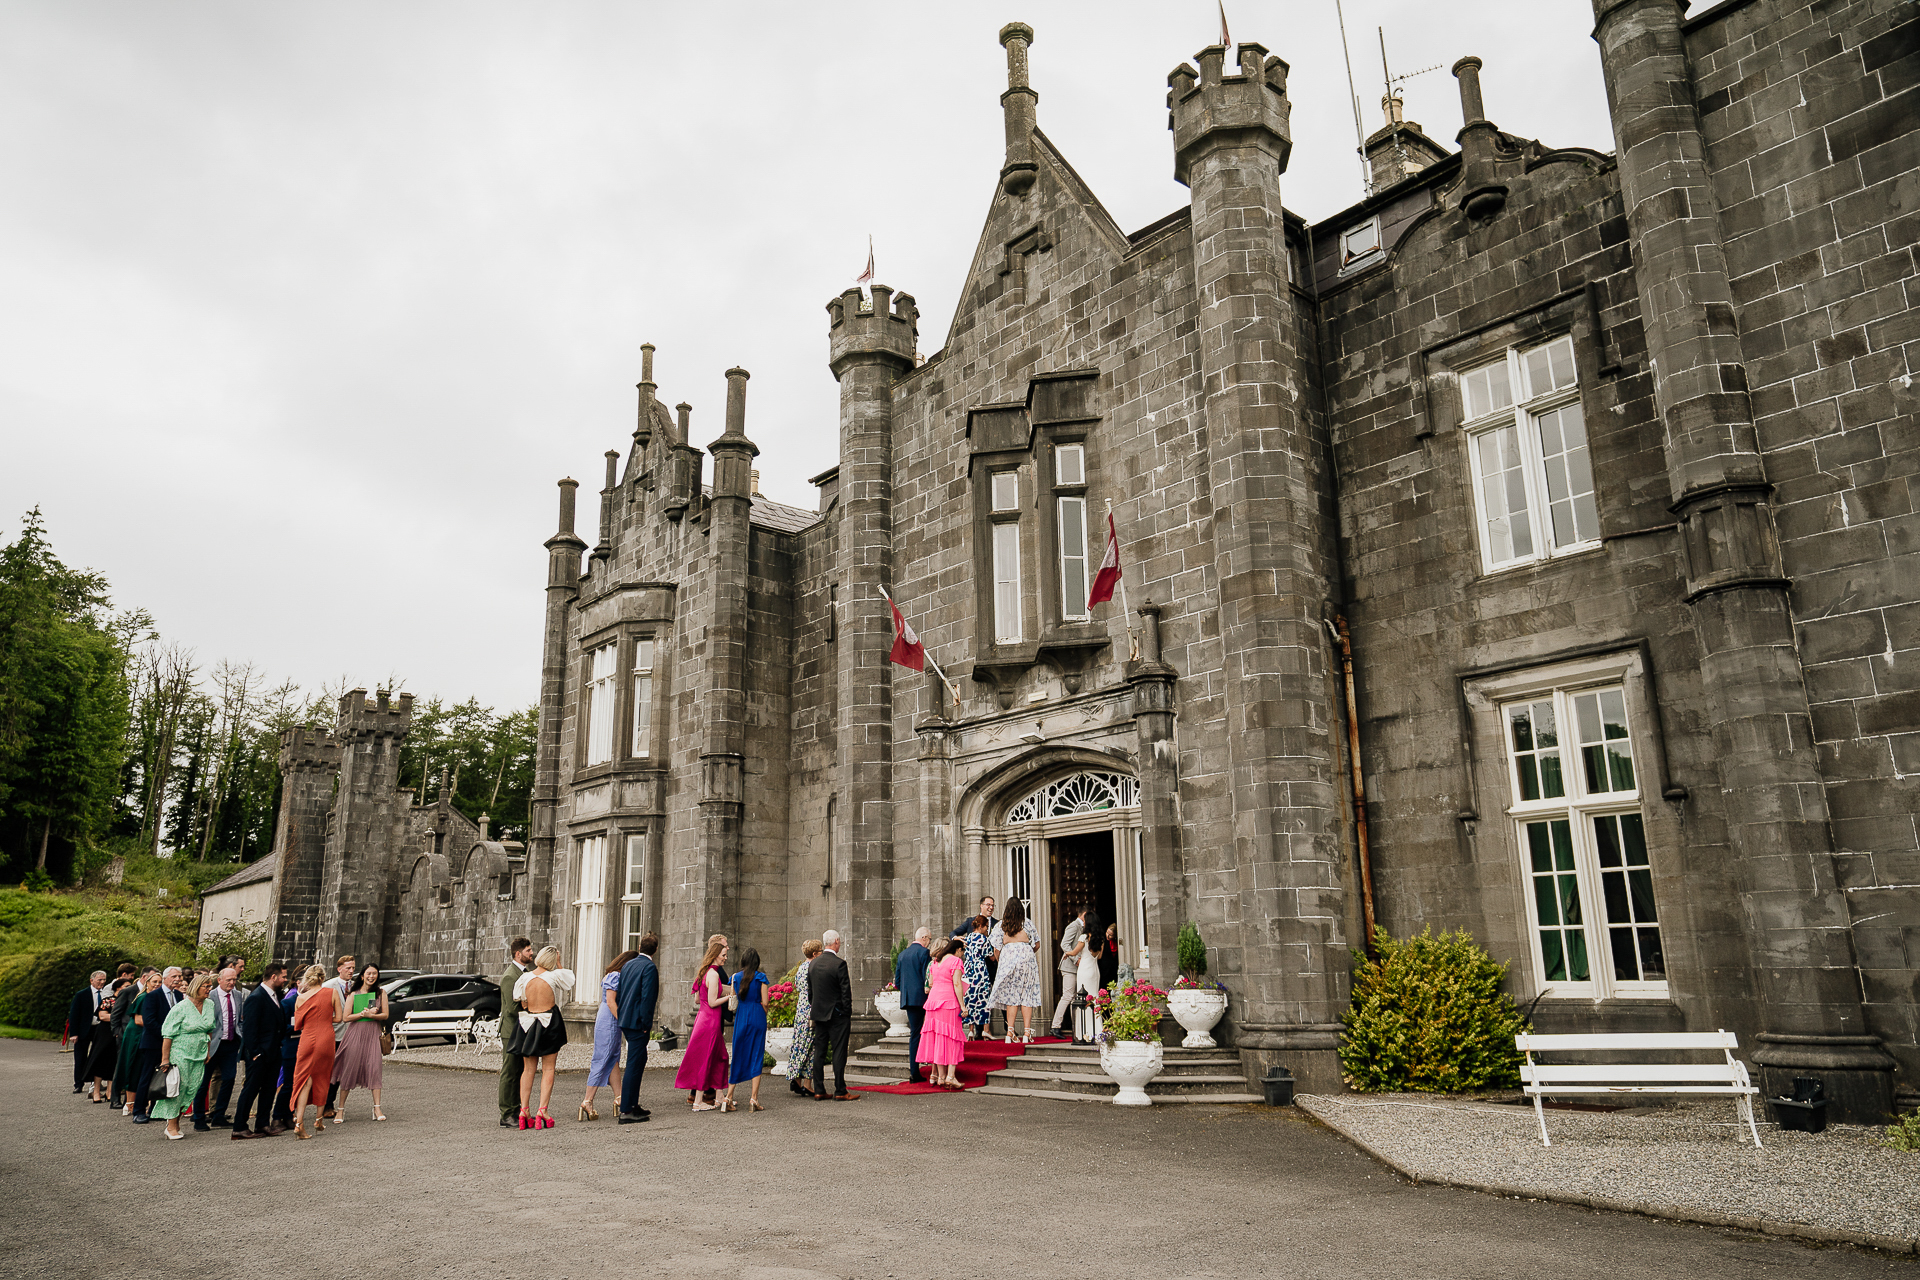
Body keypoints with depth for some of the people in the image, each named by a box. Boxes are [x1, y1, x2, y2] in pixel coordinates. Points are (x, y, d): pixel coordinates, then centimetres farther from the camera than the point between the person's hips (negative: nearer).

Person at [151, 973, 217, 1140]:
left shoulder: (210, 1005, 6)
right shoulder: (181, 1008, -13)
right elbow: (168, 1035, -12)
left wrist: (208, 1050, 14)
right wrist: (165, 1059, -14)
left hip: (199, 1056, 6)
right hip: (180, 1054, -6)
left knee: (191, 1090, 2)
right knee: (177, 1088, -4)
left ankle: (175, 1121, 15)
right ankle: (171, 1127, 5)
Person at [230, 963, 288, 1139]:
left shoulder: (275, 995, 11)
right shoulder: (256, 997, -16)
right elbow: (248, 1028, -18)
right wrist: (254, 1053, -19)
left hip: (273, 1052, 9)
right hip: (259, 1053, -9)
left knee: (268, 1089, 12)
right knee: (251, 1089, 0)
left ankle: (263, 1124, 20)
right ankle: (239, 1127, 10)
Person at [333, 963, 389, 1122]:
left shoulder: (381, 993, 8)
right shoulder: (353, 995, 6)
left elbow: (385, 1015, 2)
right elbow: (346, 1017, 0)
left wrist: (370, 1015, -14)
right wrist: (363, 1014, -12)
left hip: (373, 1034, 0)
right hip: (355, 1033, 0)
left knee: (374, 1068, -7)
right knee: (349, 1069, -2)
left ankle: (377, 1108, -4)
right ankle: (340, 1109, 8)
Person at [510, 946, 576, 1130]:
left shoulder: (524, 978, -4)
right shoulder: (555, 976, -11)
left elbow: (520, 1002, 3)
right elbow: (569, 979, 11)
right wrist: (559, 963, 9)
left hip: (528, 1024, 3)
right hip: (549, 1024, -3)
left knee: (528, 1068, 11)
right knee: (548, 1068, 3)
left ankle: (524, 1110, 8)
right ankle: (543, 1110, -3)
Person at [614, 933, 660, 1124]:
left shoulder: (627, 965, 11)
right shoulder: (649, 967, -14)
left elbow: (619, 994, 15)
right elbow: (647, 997, -19)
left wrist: (623, 1017, 19)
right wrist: (646, 1024, -13)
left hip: (625, 1021, 9)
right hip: (637, 1023, -9)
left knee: (638, 1062, 18)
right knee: (634, 1065, -4)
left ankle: (633, 1105, 24)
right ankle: (626, 1111, -3)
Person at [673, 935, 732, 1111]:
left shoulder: (705, 971, 12)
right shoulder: (713, 973, -17)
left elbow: (696, 999, 17)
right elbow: (712, 1002, -20)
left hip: (702, 1015, 10)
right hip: (710, 1019, -10)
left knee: (719, 1057, 14)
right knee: (705, 1059, -3)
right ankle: (698, 1101, 2)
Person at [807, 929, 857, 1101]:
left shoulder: (813, 963, 5)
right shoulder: (839, 963, -15)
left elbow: (810, 991, 13)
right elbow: (846, 992, -14)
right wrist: (848, 1014, -6)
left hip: (818, 1014, 6)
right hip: (837, 1015, -6)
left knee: (819, 1052, 10)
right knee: (839, 1053, -1)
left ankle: (819, 1091, 13)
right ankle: (840, 1092, 1)